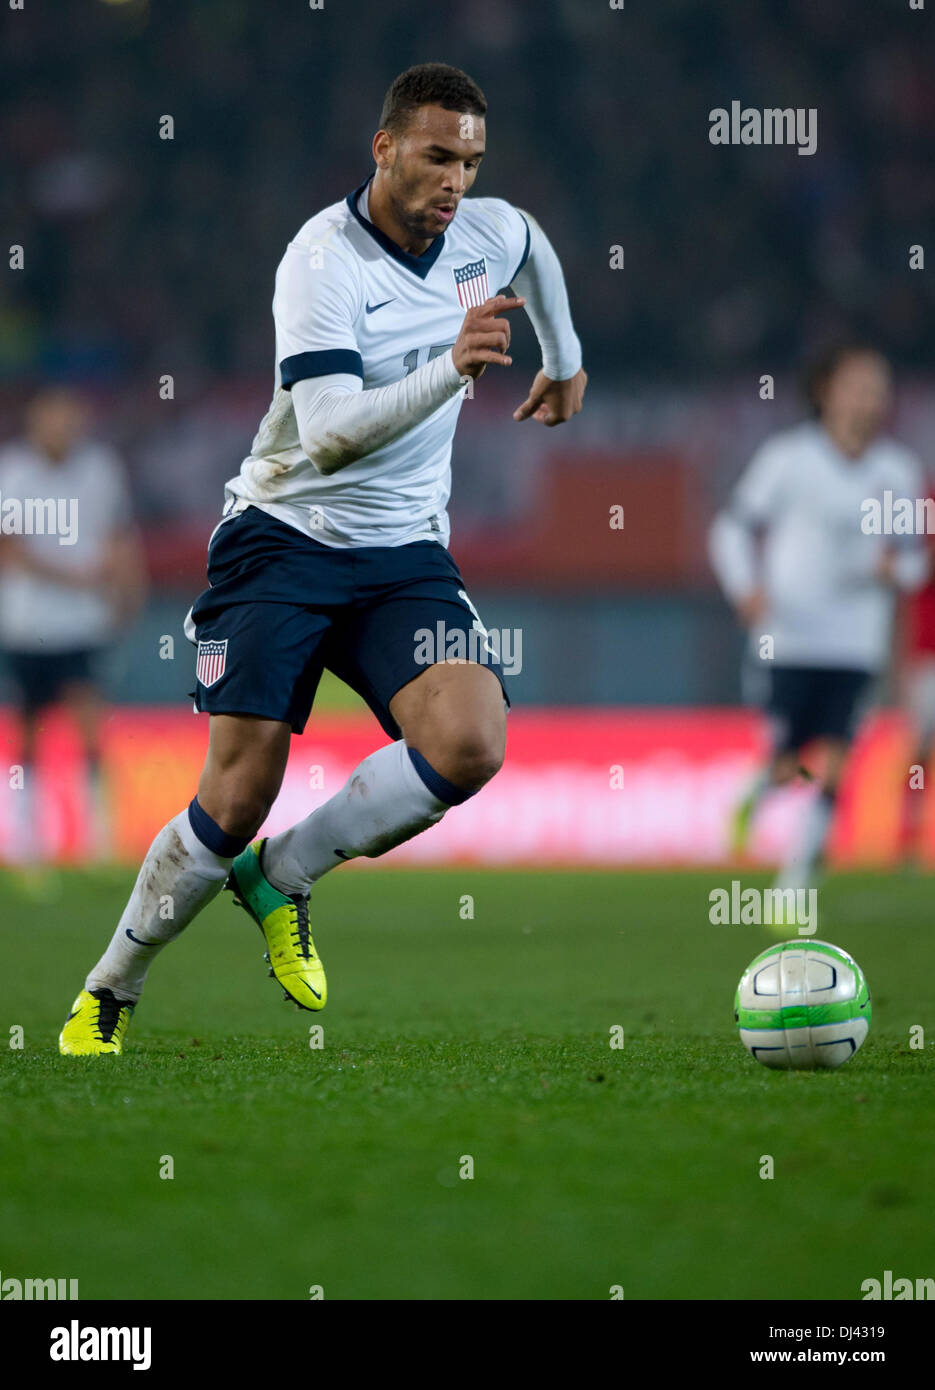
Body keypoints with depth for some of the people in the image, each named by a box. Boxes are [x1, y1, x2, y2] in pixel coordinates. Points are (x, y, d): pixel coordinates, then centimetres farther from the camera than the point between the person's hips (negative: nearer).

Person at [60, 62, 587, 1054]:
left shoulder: (487, 232, 2)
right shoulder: (323, 259, -18)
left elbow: (535, 249, 30)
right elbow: (331, 431, -29)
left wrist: (564, 361, 41)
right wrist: (451, 369, -40)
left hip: (405, 554, 5)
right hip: (284, 539, -5)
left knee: (469, 745, -23)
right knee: (237, 797, -13)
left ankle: (280, 875, 0)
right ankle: (106, 997, 9)